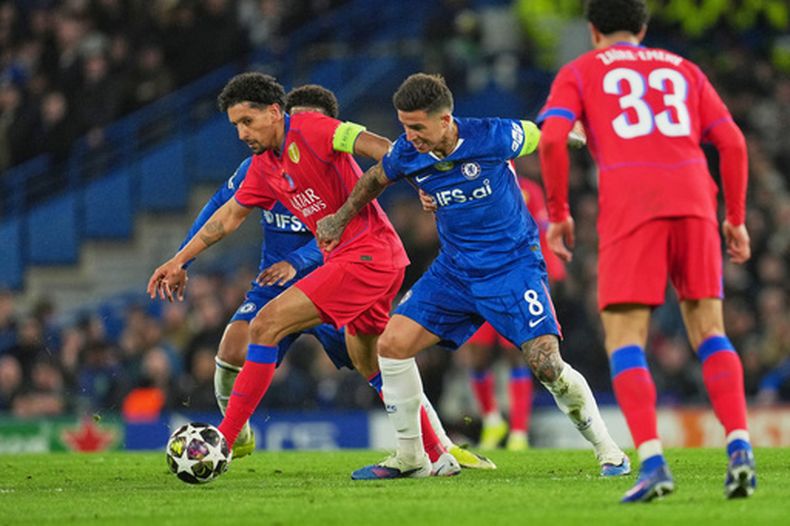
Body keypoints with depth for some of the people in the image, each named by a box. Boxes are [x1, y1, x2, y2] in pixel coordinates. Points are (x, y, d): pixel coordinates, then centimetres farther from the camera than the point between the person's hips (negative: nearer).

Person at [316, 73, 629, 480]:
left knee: (546, 363, -18)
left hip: (513, 266, -5)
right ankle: (410, 456, 10)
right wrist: (341, 218, 23)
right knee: (392, 344, -5)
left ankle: (607, 449, 2)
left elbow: (544, 134, -2)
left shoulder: (491, 137, -21)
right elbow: (376, 178, 16)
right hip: (455, 270, 5)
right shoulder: (407, 154, -8)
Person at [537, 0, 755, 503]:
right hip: (693, 198, 3)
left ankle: (653, 461, -19)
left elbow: (551, 138, -1)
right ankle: (739, 447, -8)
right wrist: (736, 218, 21)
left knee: (624, 340, -1)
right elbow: (733, 142, 15)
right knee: (708, 329, 11)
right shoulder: (684, 70, 25)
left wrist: (558, 213, 8)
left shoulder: (580, 72, 17)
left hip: (629, 206, -3)